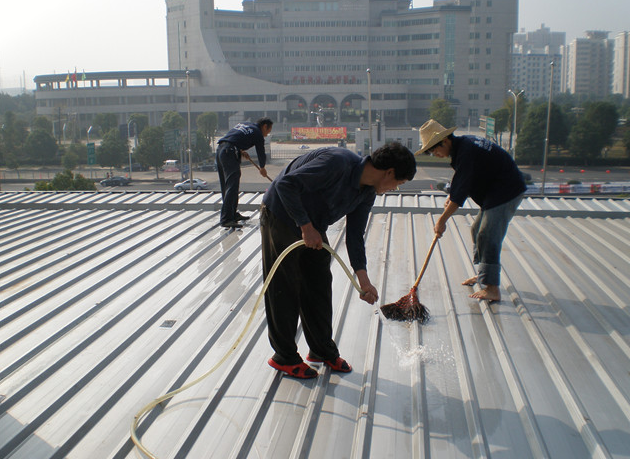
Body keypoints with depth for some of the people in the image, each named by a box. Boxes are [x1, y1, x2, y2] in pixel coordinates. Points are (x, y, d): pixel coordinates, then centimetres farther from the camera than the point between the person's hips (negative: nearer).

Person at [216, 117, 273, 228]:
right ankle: (226, 219, -19)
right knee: (232, 186, -13)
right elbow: (261, 153, 12)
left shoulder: (243, 124, 26)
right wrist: (262, 168, 30)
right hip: (230, 152, -9)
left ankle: (233, 214, 24)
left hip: (220, 149, 9)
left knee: (225, 186, 14)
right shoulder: (257, 133, 4)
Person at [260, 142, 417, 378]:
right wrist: (306, 226, -29)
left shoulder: (367, 194, -3)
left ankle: (323, 350, 28)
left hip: (312, 229, 8)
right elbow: (286, 184, -32)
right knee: (284, 290, -1)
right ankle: (284, 356, 15)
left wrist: (363, 280, -6)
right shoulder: (337, 162, -30)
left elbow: (354, 236, 2)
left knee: (320, 288, 12)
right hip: (280, 217, -8)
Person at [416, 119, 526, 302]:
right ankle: (483, 274, 31)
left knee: (488, 236, -14)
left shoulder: (466, 152, -25)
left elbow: (460, 191, -27)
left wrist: (442, 220, -23)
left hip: (506, 192, -11)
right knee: (478, 230, 18)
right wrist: (451, 197, 6)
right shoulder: (462, 143, 7)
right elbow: (462, 180, 21)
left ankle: (492, 289, -13)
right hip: (495, 191, 11)